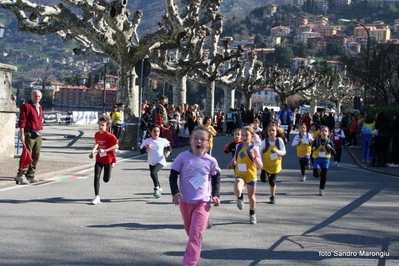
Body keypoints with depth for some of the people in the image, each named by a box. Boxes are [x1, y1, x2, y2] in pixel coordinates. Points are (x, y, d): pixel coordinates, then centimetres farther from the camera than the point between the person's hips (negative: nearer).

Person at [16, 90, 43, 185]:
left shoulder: (39, 107, 18)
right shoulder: (26, 106, -6)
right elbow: (21, 121, -11)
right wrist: (22, 134, -17)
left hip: (38, 134, 8)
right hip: (29, 133, -8)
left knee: (36, 156, 7)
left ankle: (30, 175, 13)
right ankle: (20, 175, -8)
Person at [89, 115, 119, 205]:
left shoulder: (109, 136, -19)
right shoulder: (97, 134, 0)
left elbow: (116, 146, -24)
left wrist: (105, 150, -29)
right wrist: (93, 151, 4)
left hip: (108, 159, -4)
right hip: (99, 159, 4)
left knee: (106, 179, 8)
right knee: (96, 177, -10)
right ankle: (97, 197, -7)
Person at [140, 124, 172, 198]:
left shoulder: (163, 140, -7)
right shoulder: (147, 141, -7)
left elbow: (169, 146, 12)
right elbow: (141, 152, -7)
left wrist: (169, 152, -8)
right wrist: (145, 147, -26)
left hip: (160, 161, -4)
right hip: (151, 162, 4)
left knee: (153, 173, -26)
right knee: (153, 174, 19)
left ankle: (156, 188, -5)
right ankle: (159, 188, 47)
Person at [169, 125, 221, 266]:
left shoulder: (211, 161, -6)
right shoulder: (182, 157, -8)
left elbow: (216, 178, 9)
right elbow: (173, 175, -1)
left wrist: (216, 195, -3)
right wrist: (175, 192, -14)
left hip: (203, 202, -2)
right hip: (185, 201, 2)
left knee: (195, 234, -11)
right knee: (190, 232, 20)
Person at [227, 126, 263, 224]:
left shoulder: (254, 148, -12)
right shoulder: (238, 146, -1)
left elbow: (260, 165, -13)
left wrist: (254, 157, -28)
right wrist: (232, 163, 4)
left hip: (251, 175, -1)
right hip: (240, 174, 1)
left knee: (251, 196, 16)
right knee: (237, 191, -29)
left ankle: (252, 213, 42)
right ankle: (240, 197, 7)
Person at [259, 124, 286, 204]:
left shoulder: (279, 140, -11)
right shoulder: (264, 141, -13)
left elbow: (284, 152, -8)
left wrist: (277, 151, -28)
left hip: (275, 164, 0)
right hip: (265, 164, 0)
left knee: (272, 182, 3)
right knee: (263, 179, -16)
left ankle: (272, 197, 24)